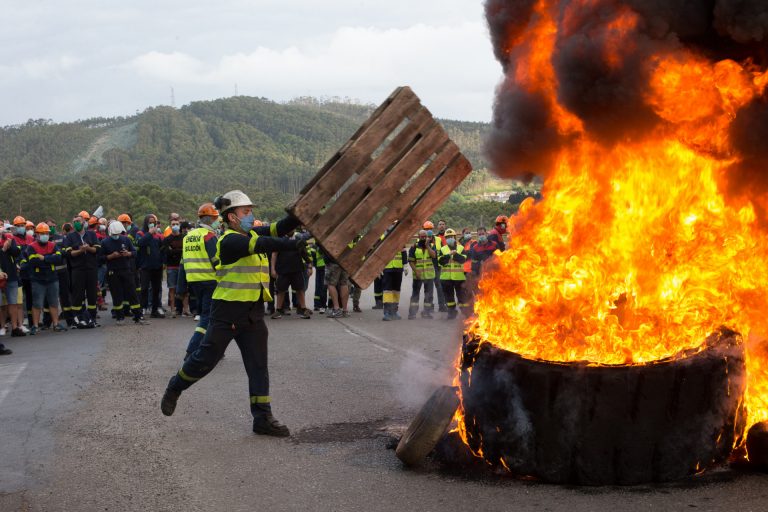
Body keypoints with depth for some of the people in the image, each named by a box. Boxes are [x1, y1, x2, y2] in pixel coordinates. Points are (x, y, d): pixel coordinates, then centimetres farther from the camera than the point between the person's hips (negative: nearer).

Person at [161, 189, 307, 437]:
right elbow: (263, 245, -29)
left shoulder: (252, 234, 10)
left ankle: (263, 418, 4)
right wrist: (293, 244, -37)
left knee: (258, 365, 3)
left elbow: (277, 229, 0)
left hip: (253, 312, 7)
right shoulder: (230, 240, -15)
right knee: (206, 359, 3)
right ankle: (175, 388, 28)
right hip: (228, 310, -7)